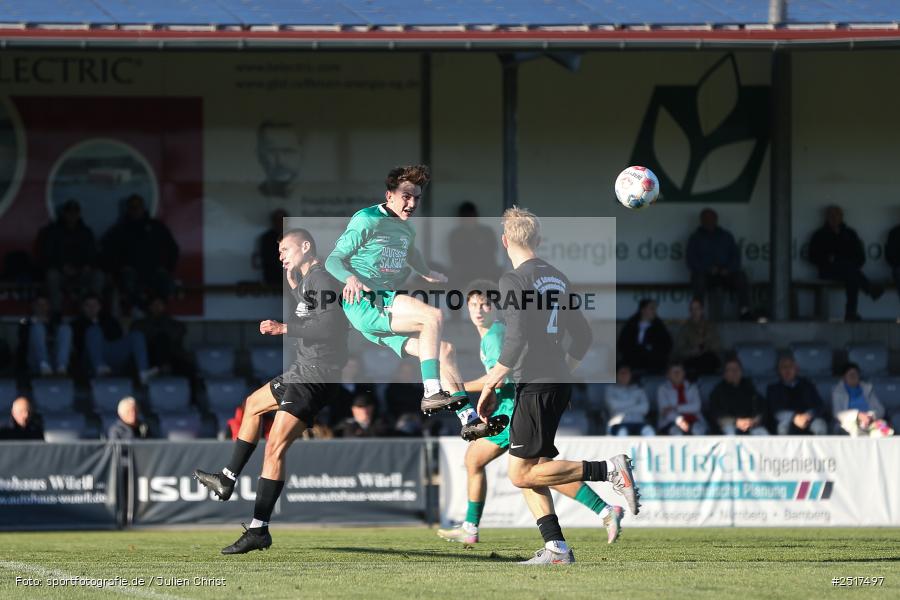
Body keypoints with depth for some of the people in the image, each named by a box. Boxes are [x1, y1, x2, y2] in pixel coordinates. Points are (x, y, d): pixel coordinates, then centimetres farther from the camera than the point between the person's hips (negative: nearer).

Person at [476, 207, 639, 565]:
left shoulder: (514, 280, -10)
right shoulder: (556, 278, 14)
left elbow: (517, 338, -20)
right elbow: (582, 336, 19)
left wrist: (491, 384, -12)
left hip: (535, 387, -8)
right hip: (559, 385, 8)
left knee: (521, 474, -5)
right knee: (527, 470, 12)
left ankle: (609, 470, -13)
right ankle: (556, 549, 4)